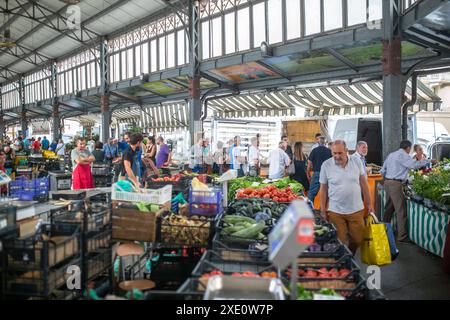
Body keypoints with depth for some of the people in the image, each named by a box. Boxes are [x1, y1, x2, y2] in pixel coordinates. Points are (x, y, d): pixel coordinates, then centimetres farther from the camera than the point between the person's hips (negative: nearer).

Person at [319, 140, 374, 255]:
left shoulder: (356, 161, -2)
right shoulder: (326, 165, -7)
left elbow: (363, 183, 7)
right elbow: (323, 189, -1)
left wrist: (369, 204, 8)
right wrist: (323, 210, -1)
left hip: (356, 210, 2)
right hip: (335, 211, -2)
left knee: (358, 240, 12)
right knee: (339, 242, 3)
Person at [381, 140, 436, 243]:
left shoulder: (391, 155, 17)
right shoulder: (403, 155, -8)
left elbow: (382, 171, 19)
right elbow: (415, 165, -19)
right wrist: (429, 161, -8)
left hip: (387, 183, 9)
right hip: (396, 184, -9)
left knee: (389, 207, 16)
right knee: (401, 210, -6)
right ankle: (402, 236, -4)